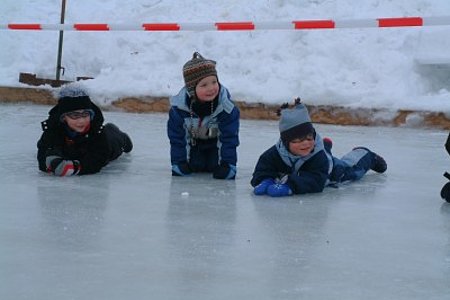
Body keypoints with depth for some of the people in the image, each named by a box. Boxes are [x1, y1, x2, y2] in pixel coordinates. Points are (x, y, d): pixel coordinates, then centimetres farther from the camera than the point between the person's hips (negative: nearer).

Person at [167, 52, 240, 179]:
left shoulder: (226, 106, -36)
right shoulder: (179, 106, -33)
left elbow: (229, 136, -28)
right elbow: (176, 136, -21)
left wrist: (228, 164, -31)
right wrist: (178, 162, -22)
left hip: (215, 139, -1)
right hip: (193, 139, 1)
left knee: (214, 165, -12)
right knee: (194, 165, -9)